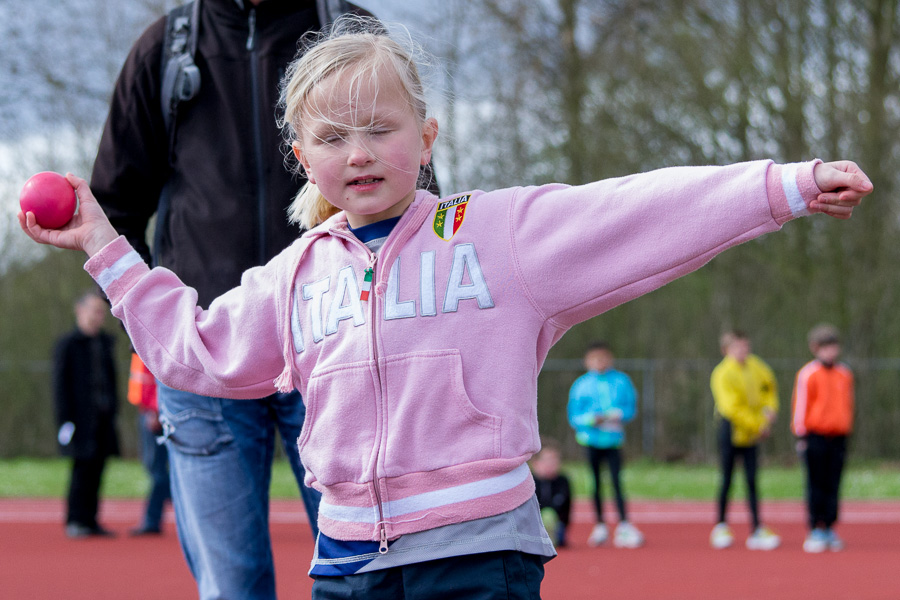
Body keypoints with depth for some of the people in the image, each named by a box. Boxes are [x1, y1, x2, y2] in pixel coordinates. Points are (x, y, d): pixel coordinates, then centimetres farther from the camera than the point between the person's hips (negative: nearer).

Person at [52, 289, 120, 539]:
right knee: (82, 468, -9)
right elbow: (60, 384, -6)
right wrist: (65, 419, -12)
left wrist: (113, 409, 14)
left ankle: (91, 520, 10)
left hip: (103, 417, 6)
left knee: (97, 468, 6)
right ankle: (75, 521, -4)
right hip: (81, 419, -6)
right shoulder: (67, 344, -3)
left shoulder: (105, 343, 16)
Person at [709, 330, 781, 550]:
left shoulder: (754, 366, 5)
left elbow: (769, 384, 23)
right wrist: (758, 426, -18)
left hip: (752, 432, 6)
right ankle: (721, 527, 15)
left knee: (752, 480, 4)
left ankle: (757, 530, 3)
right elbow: (732, 408, -21)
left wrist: (770, 408, 7)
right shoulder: (723, 374, -16)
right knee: (727, 479, 3)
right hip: (731, 429, -6)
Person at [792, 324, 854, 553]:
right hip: (815, 437, -4)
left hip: (837, 437, 4)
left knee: (833, 485, 5)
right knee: (817, 485, -2)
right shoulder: (808, 374, -5)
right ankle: (816, 531, 2)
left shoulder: (845, 374, 10)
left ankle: (829, 529, 11)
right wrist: (801, 436, -5)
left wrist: (846, 431, 17)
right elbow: (800, 406, -4)